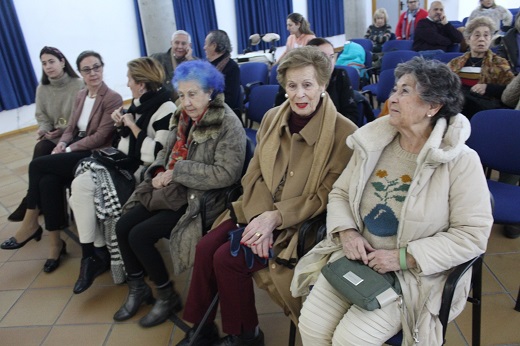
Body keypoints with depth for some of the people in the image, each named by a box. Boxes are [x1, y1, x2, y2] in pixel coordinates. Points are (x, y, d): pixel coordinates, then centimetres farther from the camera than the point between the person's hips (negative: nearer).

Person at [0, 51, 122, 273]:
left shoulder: (113, 99, -9)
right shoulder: (80, 96, 15)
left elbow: (100, 136, -15)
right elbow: (71, 128, 15)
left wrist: (69, 149, -15)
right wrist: (62, 144, -6)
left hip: (95, 155, -7)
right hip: (75, 150, 7)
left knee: (37, 165, -20)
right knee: (48, 181, -22)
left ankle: (31, 224, -1)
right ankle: (55, 243, -12)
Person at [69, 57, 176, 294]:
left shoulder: (165, 109, -16)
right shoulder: (139, 102, 11)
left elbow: (157, 154, -25)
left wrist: (133, 125, -17)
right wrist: (121, 125, 2)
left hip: (141, 172, -8)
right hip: (125, 162, 8)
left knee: (84, 187, -19)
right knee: (80, 184, -12)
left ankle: (95, 254, 0)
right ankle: (96, 254, -1)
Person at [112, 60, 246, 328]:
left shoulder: (228, 124, -16)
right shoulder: (183, 117, 7)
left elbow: (227, 173, -24)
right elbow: (167, 152, 18)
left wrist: (177, 172, -20)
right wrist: (159, 171, -5)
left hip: (199, 198, -8)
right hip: (172, 190, 8)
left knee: (139, 236, -14)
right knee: (122, 227, -2)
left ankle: (167, 296, 9)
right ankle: (137, 288, 21)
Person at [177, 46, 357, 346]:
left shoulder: (343, 132, -15)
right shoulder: (273, 118, 2)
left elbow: (328, 196, -14)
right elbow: (255, 173, 3)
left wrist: (276, 216, -22)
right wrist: (260, 215, -15)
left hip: (301, 223, -5)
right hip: (259, 210, 6)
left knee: (228, 258, -18)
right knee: (206, 247, -12)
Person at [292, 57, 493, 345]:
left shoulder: (460, 161, -13)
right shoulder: (372, 142, 1)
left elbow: (472, 235, -13)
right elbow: (339, 193, 8)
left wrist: (404, 257, -20)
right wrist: (346, 232, -12)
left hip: (418, 271, -4)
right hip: (357, 254, 4)